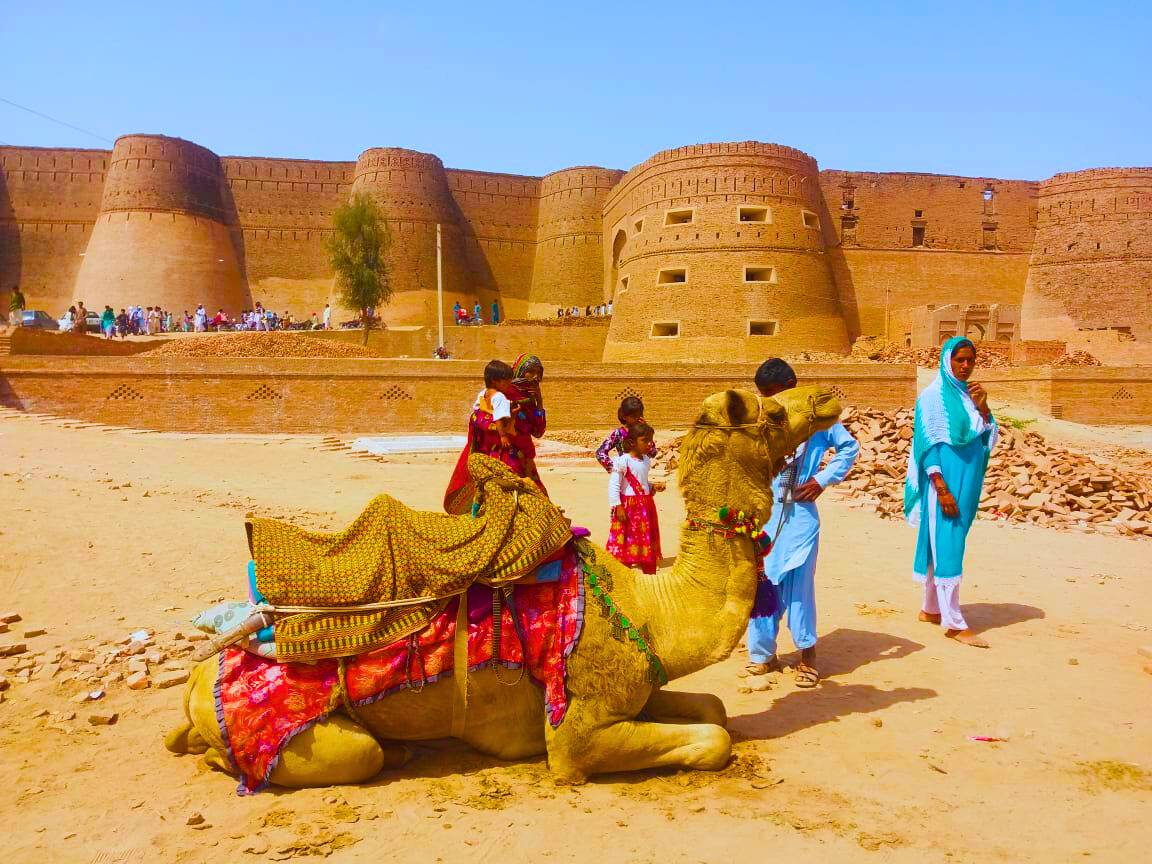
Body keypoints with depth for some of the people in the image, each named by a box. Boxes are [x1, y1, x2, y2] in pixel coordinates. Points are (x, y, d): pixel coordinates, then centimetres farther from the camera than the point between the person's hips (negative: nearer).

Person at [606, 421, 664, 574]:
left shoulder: (646, 460, 8)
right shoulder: (622, 461, -15)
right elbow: (613, 485, -17)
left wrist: (653, 486, 5)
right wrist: (618, 506, -20)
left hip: (646, 505, 7)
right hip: (628, 506, -7)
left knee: (648, 541, 13)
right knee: (628, 541, 0)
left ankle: (649, 573, 25)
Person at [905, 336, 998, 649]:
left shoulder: (970, 394, 11)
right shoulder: (933, 395, -10)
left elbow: (990, 437, 10)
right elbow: (928, 445, -14)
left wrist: (982, 406, -7)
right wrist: (942, 488, -19)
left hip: (967, 482, 7)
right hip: (944, 482, -7)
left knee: (945, 545, 13)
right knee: (947, 547, -5)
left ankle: (931, 609, 23)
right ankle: (954, 623, -2)